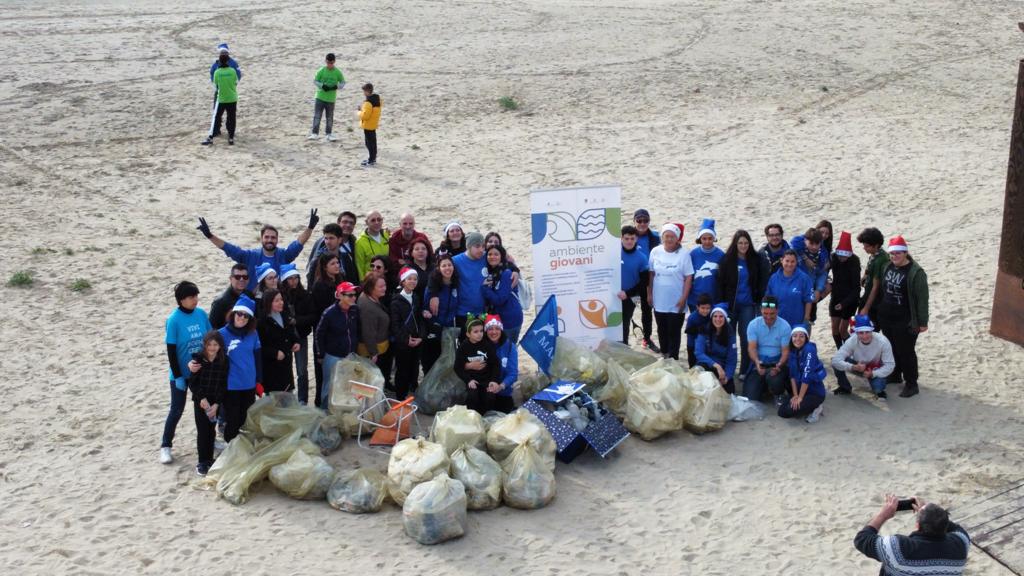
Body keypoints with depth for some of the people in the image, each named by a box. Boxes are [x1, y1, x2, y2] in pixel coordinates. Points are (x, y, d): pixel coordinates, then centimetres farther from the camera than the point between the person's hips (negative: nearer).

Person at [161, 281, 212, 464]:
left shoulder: (201, 314, -5)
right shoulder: (174, 320, -18)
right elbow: (171, 350, -14)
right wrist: (177, 376, -14)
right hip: (181, 373, -4)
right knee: (177, 409, 3)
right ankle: (165, 446, 17)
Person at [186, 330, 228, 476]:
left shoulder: (224, 361, -6)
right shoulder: (198, 359, -9)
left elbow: (223, 384, -4)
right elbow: (193, 383, -6)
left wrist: (216, 404, -10)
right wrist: (202, 398, -15)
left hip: (215, 401, 2)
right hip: (200, 400, -1)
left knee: (211, 430, 8)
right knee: (202, 430, -2)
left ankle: (209, 459, 20)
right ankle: (202, 462, 4)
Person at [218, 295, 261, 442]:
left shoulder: (253, 334, 1)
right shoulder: (223, 334, -10)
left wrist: (259, 382, 10)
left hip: (250, 386, 4)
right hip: (231, 387, -4)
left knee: (247, 422, 15)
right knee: (233, 422, 5)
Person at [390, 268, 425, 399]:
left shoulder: (416, 299, 12)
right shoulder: (396, 300, -8)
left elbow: (420, 320, 11)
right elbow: (395, 324, -12)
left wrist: (420, 337, -3)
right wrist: (406, 340, -15)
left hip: (416, 342, 5)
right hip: (402, 343, -5)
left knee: (414, 370, 9)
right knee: (402, 371, -1)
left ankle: (412, 396, 21)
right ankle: (400, 398, 7)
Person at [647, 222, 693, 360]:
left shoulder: (684, 254, -11)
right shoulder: (655, 252, -1)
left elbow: (688, 277, -9)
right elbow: (651, 274, 6)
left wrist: (684, 298, -12)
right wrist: (649, 294, 5)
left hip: (676, 302, -3)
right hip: (659, 301, 3)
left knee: (674, 331, 3)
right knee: (662, 330, 15)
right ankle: (664, 355, 30)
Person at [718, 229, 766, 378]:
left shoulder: (756, 260, 1)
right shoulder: (727, 260, -2)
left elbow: (762, 282, 7)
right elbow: (721, 283, -1)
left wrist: (758, 299, -1)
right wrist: (722, 303, -5)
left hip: (748, 305, 0)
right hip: (730, 304, 0)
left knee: (746, 338, -1)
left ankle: (745, 371, 7)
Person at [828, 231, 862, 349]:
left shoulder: (854, 262, -20)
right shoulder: (834, 258, -9)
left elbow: (856, 287, -20)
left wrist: (844, 303, -27)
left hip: (850, 299, -5)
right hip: (836, 297, 5)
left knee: (842, 330, -3)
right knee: (835, 328, 8)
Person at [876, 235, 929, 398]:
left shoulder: (915, 272, -19)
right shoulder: (888, 267, 5)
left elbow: (922, 299, -16)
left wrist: (922, 322, -14)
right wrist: (879, 311, 18)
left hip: (905, 322, -7)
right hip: (886, 318, 7)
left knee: (906, 352, 0)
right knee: (892, 348, 21)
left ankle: (911, 384, 12)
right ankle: (895, 375, 39)